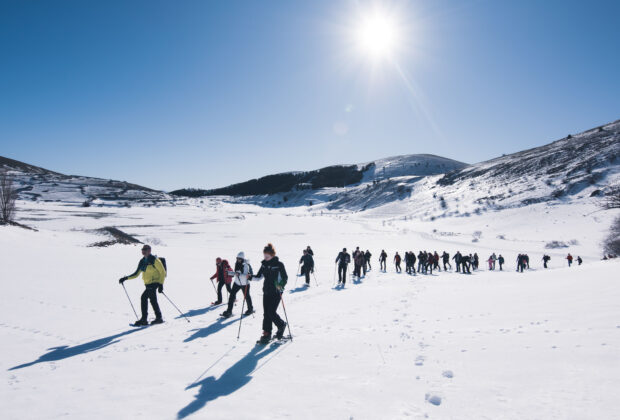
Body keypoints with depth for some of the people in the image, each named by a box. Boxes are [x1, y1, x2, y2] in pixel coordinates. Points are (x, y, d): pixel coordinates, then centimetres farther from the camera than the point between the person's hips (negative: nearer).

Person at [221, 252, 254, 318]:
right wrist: (229, 272, -1)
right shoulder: (236, 264, 1)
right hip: (237, 283, 5)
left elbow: (245, 275, -30)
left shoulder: (245, 265, -19)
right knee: (232, 295, -5)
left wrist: (239, 274, -45)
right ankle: (229, 311, -1)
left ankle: (250, 309, 32)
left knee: (246, 296, 9)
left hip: (244, 284, -5)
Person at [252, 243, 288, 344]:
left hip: (276, 292, -5)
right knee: (266, 313, 4)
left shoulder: (279, 264, -9)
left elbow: (285, 277, -9)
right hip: (266, 291, 6)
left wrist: (281, 286, -26)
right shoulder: (264, 264, 8)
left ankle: (281, 325, 18)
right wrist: (251, 277, -3)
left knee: (271, 312, -9)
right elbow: (259, 276, 15)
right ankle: (266, 333, 12)